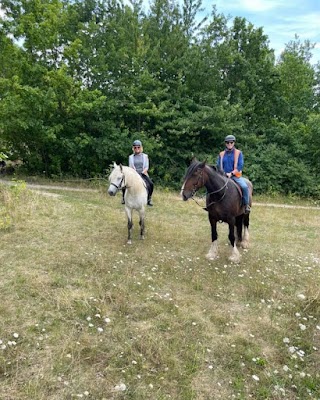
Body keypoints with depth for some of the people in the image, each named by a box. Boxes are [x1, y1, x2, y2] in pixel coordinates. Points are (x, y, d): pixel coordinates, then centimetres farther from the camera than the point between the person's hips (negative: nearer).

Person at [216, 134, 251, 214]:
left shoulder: (238, 153, 4)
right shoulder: (221, 154, 11)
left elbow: (240, 166, -4)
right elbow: (218, 166, 12)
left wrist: (231, 173, -15)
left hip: (236, 175, -2)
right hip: (224, 176, 2)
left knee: (245, 187, -29)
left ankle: (246, 205, -10)